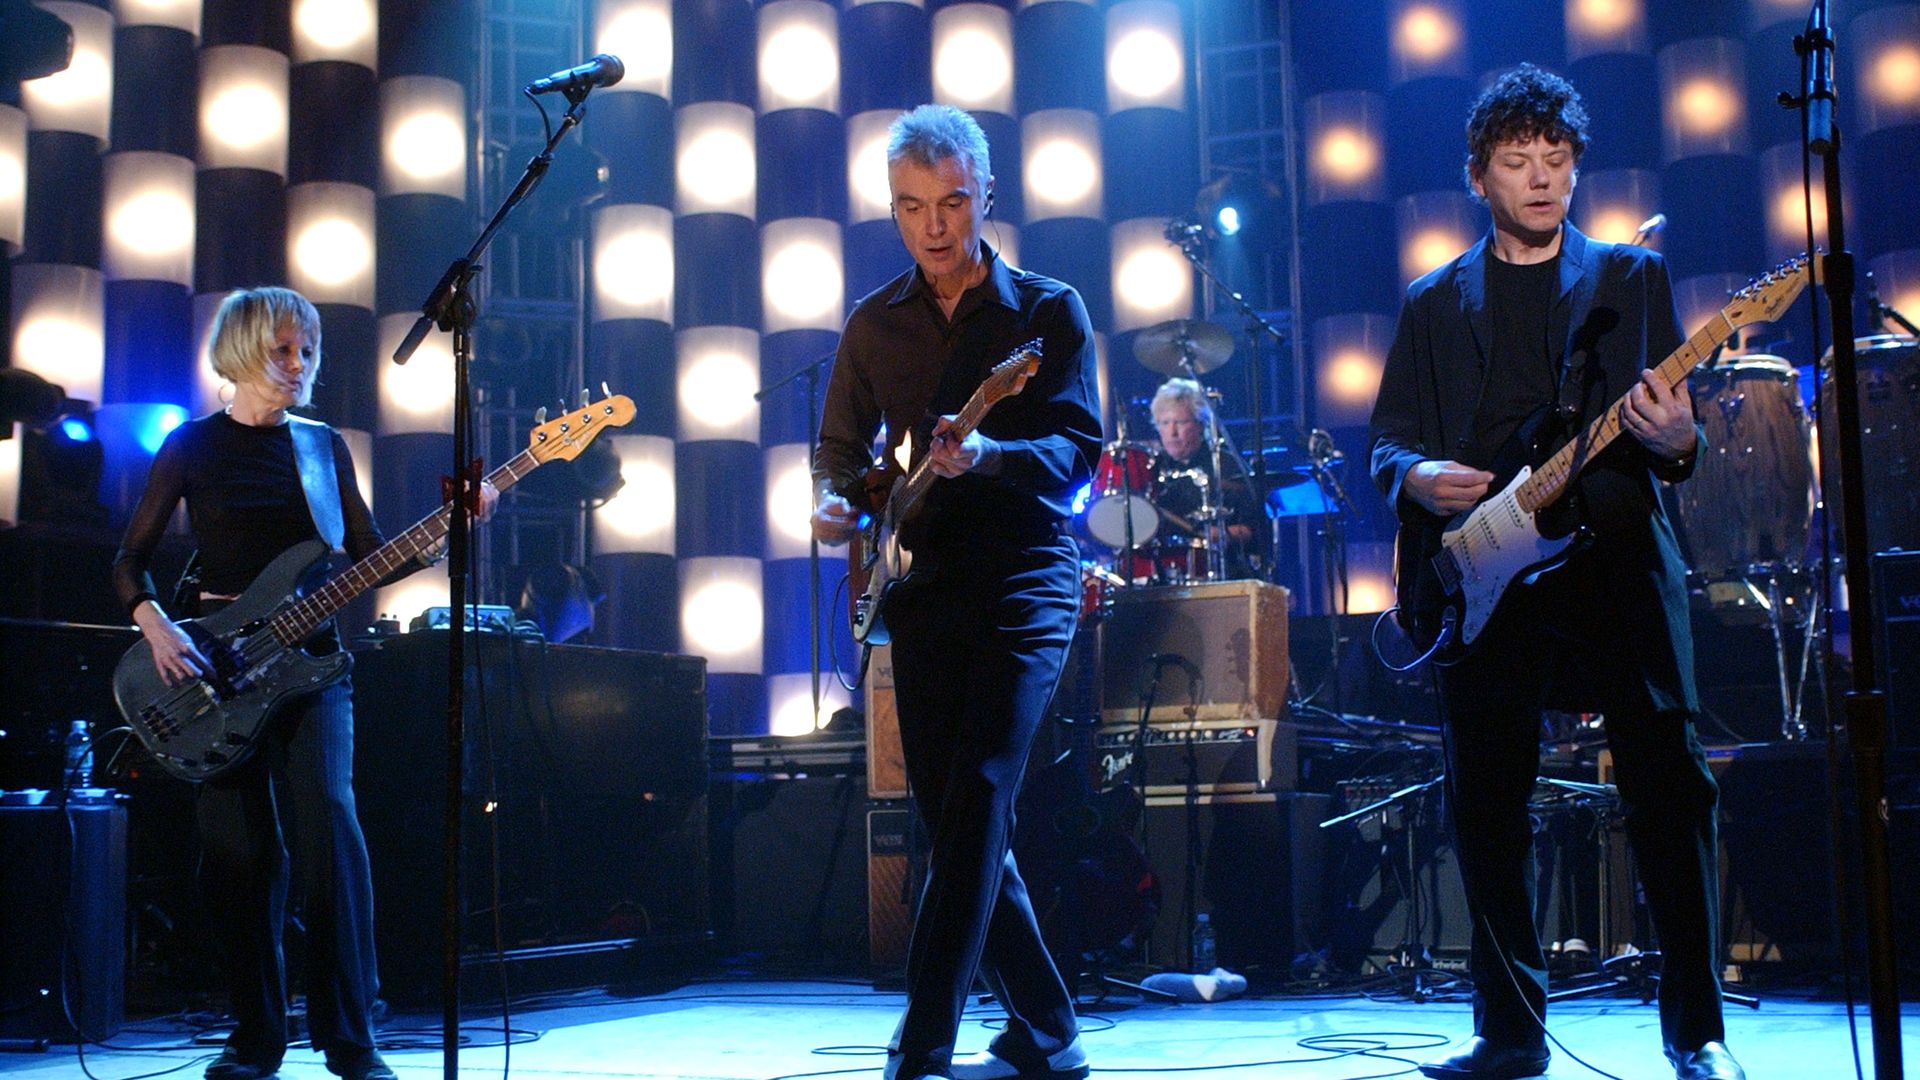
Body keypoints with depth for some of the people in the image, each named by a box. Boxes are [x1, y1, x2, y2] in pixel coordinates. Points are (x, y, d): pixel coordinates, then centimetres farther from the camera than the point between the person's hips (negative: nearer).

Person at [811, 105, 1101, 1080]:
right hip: (922, 587, 5)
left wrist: (986, 457, -29)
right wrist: (834, 497, -3)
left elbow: (1080, 449, -10)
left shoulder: (1048, 310, -1)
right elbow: (840, 444, 19)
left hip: (1023, 584, -5)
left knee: (974, 804, -17)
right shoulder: (874, 324, 11)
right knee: (954, 818, 6)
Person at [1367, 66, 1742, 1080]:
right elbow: (1389, 438, 13)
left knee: (1669, 785, -7)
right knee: (1485, 804, 2)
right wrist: (1416, 476, -10)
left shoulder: (1633, 276, 14)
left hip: (1617, 557, -1)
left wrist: (1675, 442, -15)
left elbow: (1671, 423, 8)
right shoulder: (1434, 302, 16)